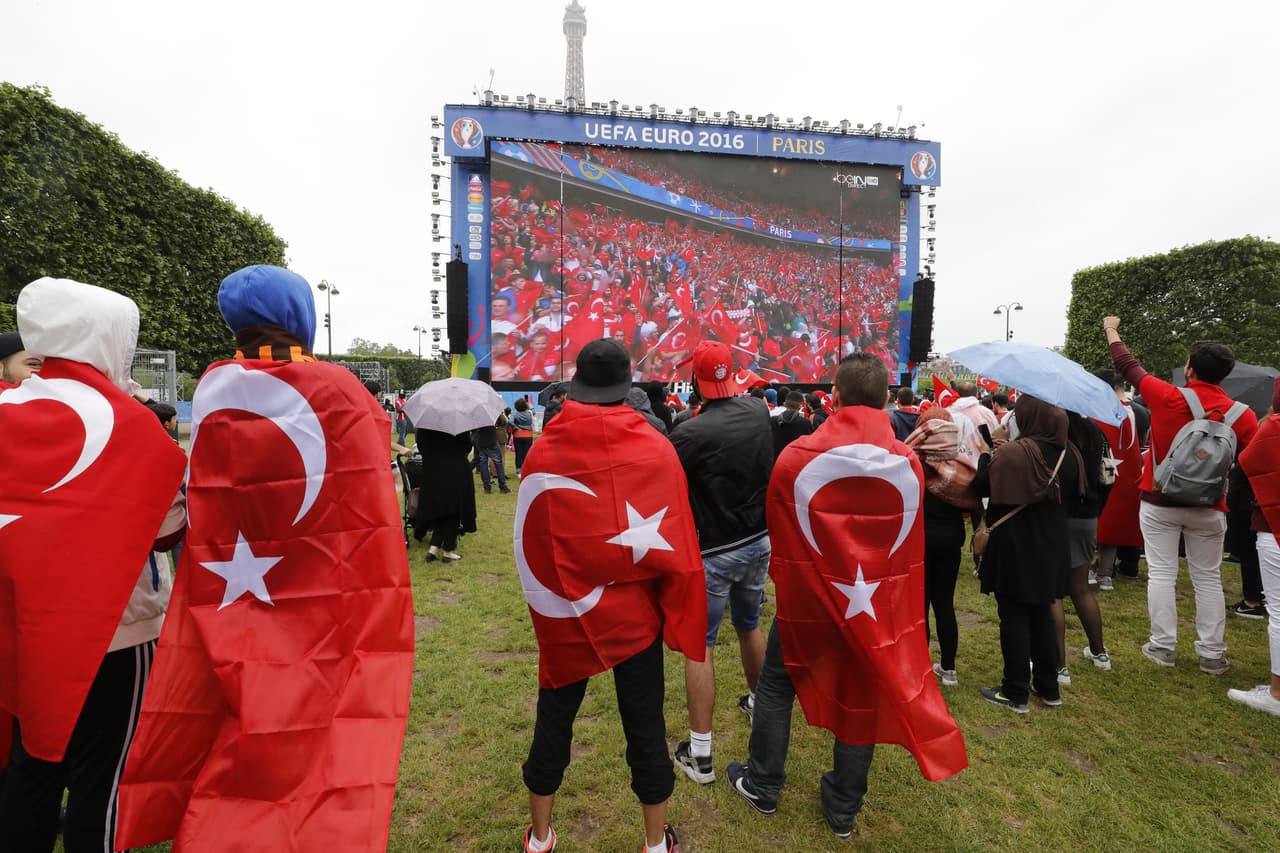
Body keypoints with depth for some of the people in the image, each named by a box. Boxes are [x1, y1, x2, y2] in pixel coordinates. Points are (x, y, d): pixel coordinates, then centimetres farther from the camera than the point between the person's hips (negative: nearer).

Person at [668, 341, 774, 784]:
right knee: (749, 626, 26)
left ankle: (699, 754, 11)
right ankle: (758, 702, 48)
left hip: (713, 553, -6)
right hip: (759, 542, 6)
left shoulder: (691, 434, -22)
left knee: (699, 646, 4)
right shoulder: (759, 413, -4)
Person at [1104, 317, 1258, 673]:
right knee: (1208, 578, 11)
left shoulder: (1168, 398, -12)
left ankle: (1162, 646, 11)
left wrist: (1111, 331, 16)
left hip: (1160, 503, -2)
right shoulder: (1243, 414, -6)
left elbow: (1129, 367, 2)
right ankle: (1213, 653, 17)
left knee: (1161, 574, 5)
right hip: (1208, 508, 2)